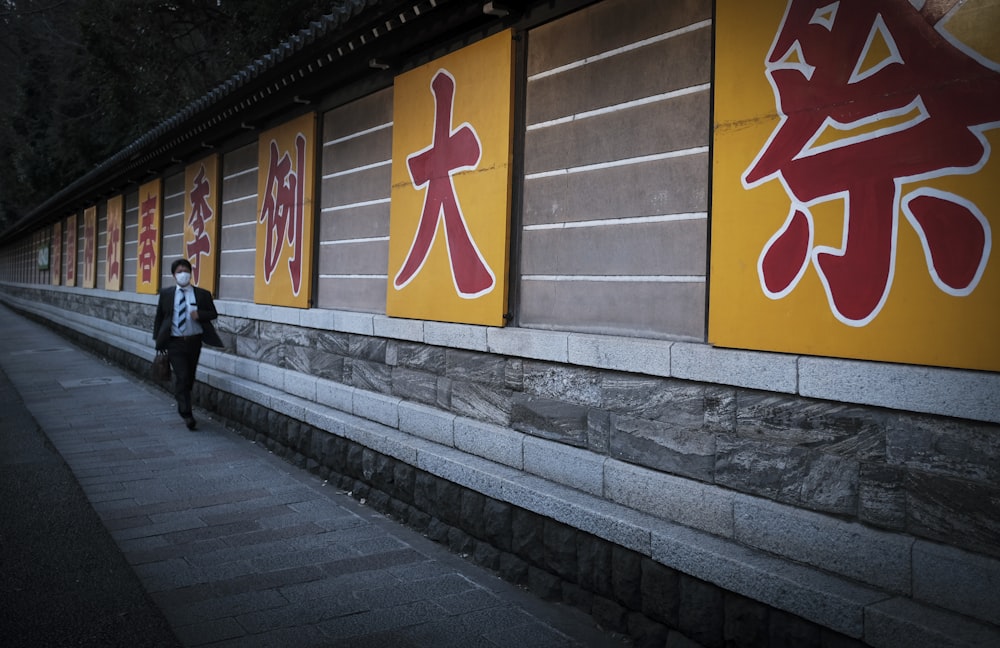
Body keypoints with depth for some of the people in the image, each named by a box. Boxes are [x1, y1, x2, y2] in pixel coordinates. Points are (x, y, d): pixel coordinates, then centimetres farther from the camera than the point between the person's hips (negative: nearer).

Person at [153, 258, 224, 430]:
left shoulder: (202, 294, 1)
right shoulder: (166, 294, 3)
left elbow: (213, 314, 5)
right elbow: (159, 317, 8)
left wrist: (200, 314, -16)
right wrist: (158, 339, 3)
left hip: (194, 341, 2)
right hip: (174, 342, -2)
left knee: (190, 376, 13)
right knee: (182, 376, -10)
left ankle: (183, 408, 34)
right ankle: (186, 413, -6)